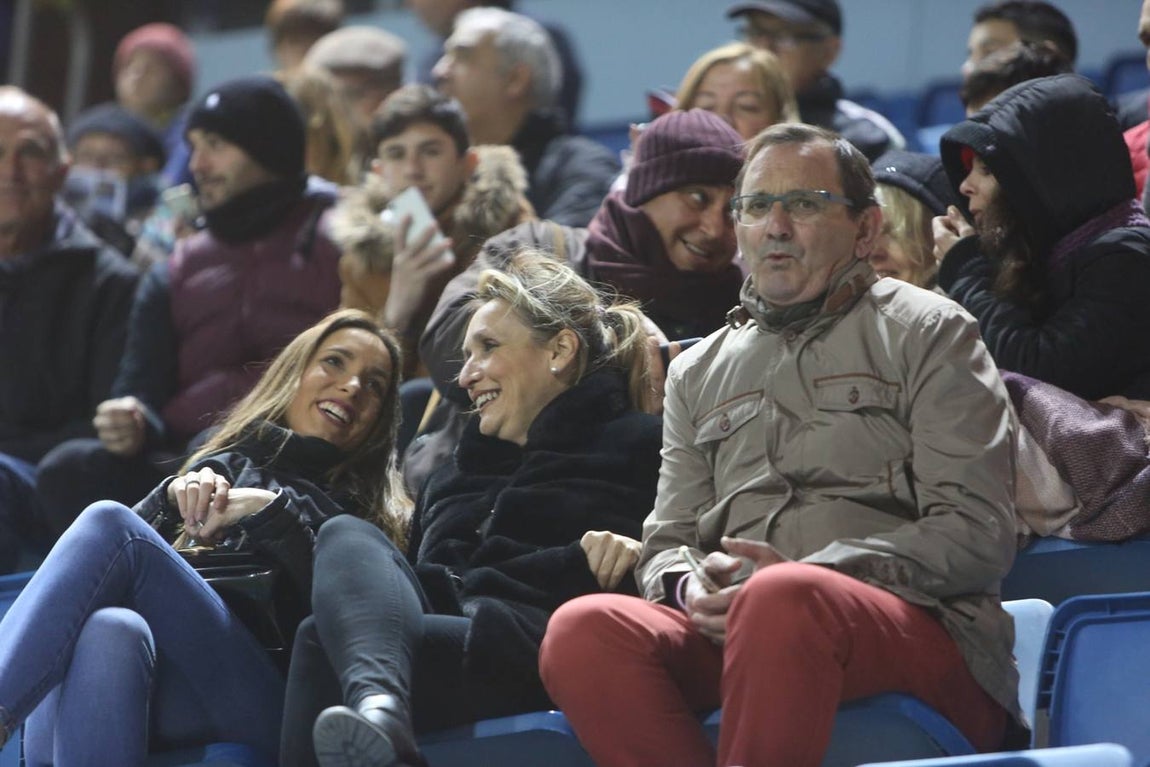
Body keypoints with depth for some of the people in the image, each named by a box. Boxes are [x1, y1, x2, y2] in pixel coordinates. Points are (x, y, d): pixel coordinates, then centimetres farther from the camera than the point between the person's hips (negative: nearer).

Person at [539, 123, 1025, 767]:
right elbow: (667, 544, 25)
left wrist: (810, 575, -13)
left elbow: (977, 537, 1)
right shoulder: (698, 372, 28)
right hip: (729, 634, 4)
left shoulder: (928, 332, 13)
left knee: (781, 598, -40)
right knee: (582, 630, -29)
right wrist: (691, 587, -2)